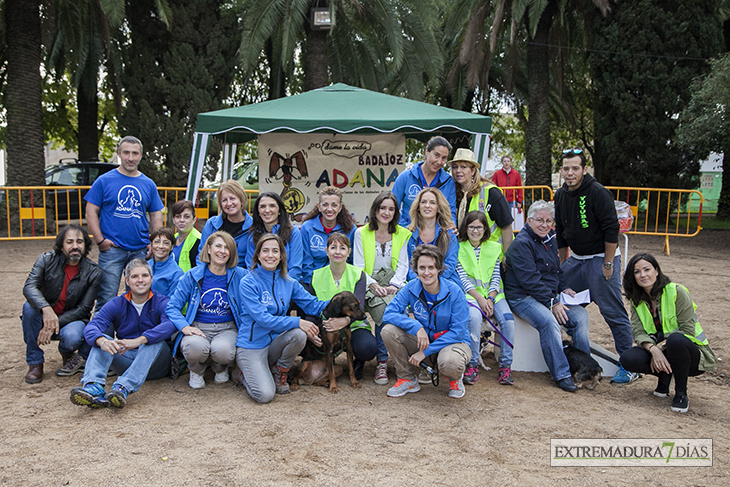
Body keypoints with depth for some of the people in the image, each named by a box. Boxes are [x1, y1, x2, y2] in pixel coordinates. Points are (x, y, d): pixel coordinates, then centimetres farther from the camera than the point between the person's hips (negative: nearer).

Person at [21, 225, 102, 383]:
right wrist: (47, 309, -43)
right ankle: (35, 363, -15)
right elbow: (29, 287, -23)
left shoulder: (93, 272, -11)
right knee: (29, 306, -30)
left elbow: (84, 308, -11)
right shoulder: (47, 260, -8)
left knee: (72, 337, -35)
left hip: (72, 318, -2)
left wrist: (55, 325, -24)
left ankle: (68, 354, 7)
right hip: (44, 316, 2)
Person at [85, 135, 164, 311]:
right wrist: (100, 240, -9)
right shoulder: (104, 181, 1)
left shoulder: (149, 184, 10)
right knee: (107, 298, -3)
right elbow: (91, 212, 1)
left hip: (141, 251, 3)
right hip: (112, 250, -3)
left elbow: (156, 215, 14)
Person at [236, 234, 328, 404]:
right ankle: (247, 375, 12)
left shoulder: (288, 283, 6)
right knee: (265, 395, -25)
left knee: (299, 334, -29)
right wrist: (297, 322, -26)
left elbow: (312, 305, 3)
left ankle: (279, 372, 0)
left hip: (275, 342, 5)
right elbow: (262, 318, -19)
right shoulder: (248, 283, -11)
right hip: (251, 345, -5)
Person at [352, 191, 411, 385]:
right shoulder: (361, 233, 8)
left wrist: (393, 285, -11)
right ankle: (382, 362, -20)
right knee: (384, 309, -32)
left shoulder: (402, 234, 13)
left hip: (393, 284, 2)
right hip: (370, 284, -1)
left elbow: (403, 265, 8)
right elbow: (358, 267, 3)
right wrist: (373, 285, -13)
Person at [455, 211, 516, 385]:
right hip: (470, 293, -3)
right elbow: (462, 277, -3)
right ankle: (472, 365, -23)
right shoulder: (459, 248, 4)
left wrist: (490, 299, -9)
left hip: (493, 293, 3)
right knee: (474, 317, -35)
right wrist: (480, 299, -15)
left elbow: (496, 276, 8)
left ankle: (505, 366, -14)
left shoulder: (494, 247, 12)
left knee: (508, 319, -25)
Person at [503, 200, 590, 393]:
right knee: (548, 321, -33)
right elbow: (530, 281, -20)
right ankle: (562, 375, -26)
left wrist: (563, 289, 6)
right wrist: (552, 303, -22)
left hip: (550, 296, 8)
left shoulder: (550, 240, 15)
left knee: (580, 315, -12)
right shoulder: (521, 244, -13)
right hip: (523, 297, -8)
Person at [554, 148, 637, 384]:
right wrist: (563, 264, 17)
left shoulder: (598, 193, -16)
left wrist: (608, 265, -17)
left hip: (601, 259, -7)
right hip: (576, 259, 7)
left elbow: (612, 230, -17)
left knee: (613, 312, -7)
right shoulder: (561, 195, 6)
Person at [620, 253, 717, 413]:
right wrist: (653, 349, -28)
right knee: (628, 358, -24)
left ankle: (681, 393, -18)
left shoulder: (676, 292, -13)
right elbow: (638, 332, -8)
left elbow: (687, 331, -16)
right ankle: (664, 377, 5)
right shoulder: (637, 300, 3)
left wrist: (661, 346, -25)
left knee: (675, 339, -39)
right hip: (658, 352, 5)